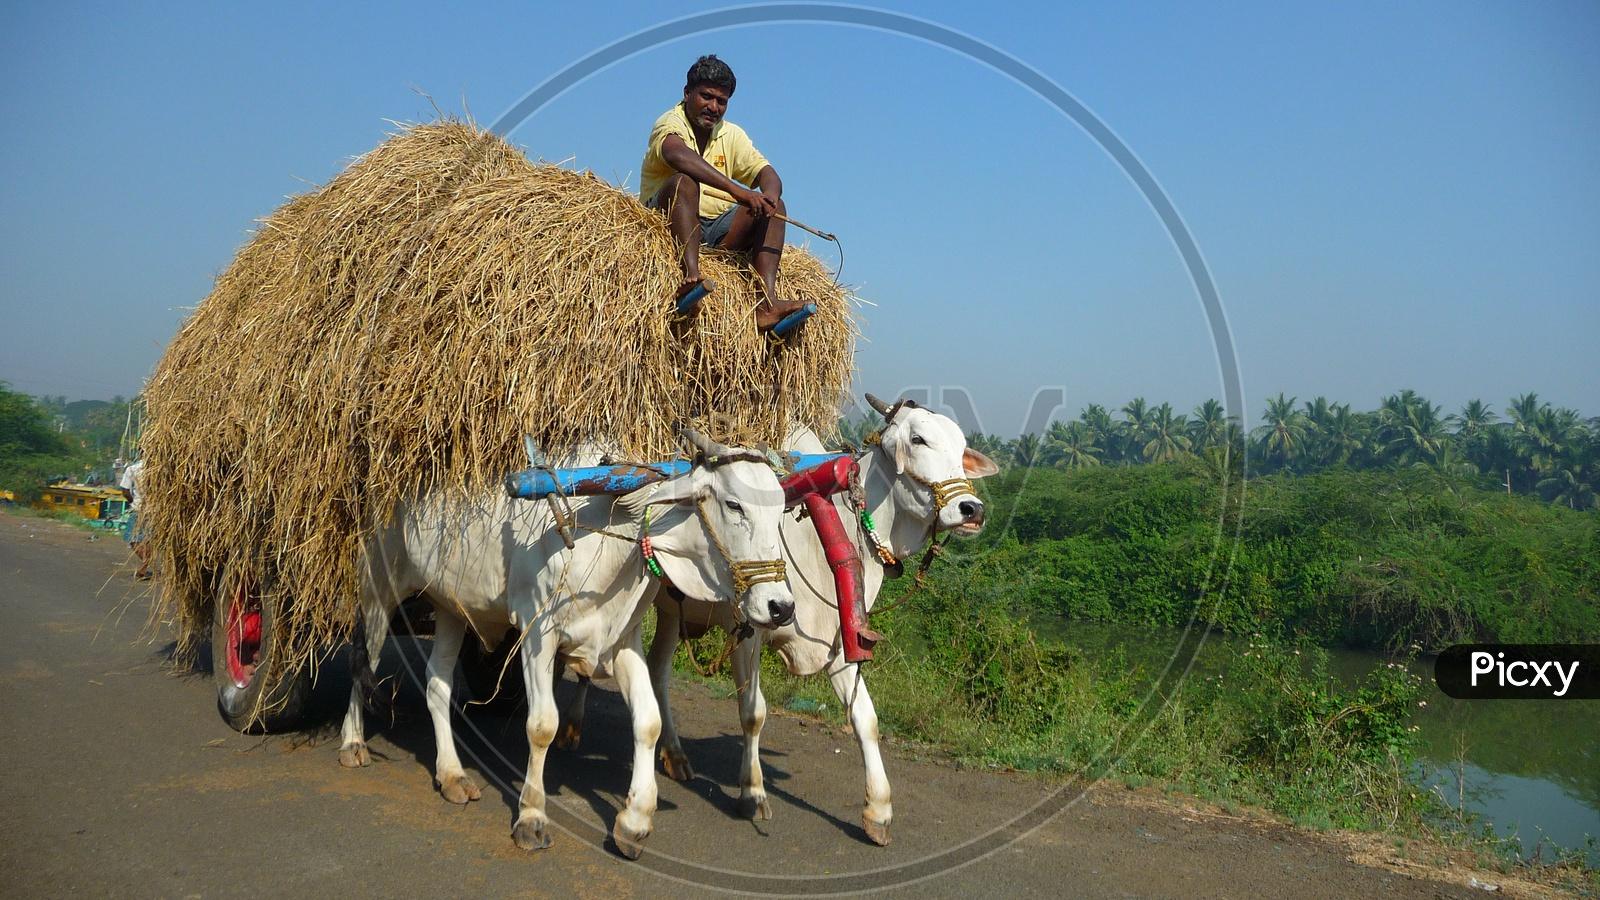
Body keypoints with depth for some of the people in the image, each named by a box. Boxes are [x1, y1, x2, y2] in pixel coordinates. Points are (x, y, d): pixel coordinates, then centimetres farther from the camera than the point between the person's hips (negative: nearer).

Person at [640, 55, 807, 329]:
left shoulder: (732, 135, 15)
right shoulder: (670, 122, -5)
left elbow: (766, 172, 4)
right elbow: (678, 155, -29)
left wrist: (770, 193, -23)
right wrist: (736, 190, -39)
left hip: (718, 230, 6)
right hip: (669, 221, -6)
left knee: (772, 206, -11)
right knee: (683, 181, -31)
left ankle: (768, 303, -29)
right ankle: (691, 275, -51)